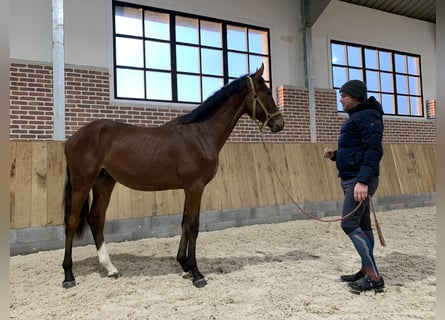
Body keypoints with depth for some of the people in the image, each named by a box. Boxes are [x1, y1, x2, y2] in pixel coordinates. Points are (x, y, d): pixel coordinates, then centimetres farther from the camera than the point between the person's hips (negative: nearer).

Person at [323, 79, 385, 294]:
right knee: (362, 225, 13)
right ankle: (366, 271, 22)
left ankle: (374, 278, -5)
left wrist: (363, 180, -29)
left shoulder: (367, 117, -11)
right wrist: (334, 155, 8)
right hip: (352, 179, 10)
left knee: (349, 224, -12)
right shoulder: (356, 118, 20)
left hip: (360, 180, -10)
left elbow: (374, 151, -22)